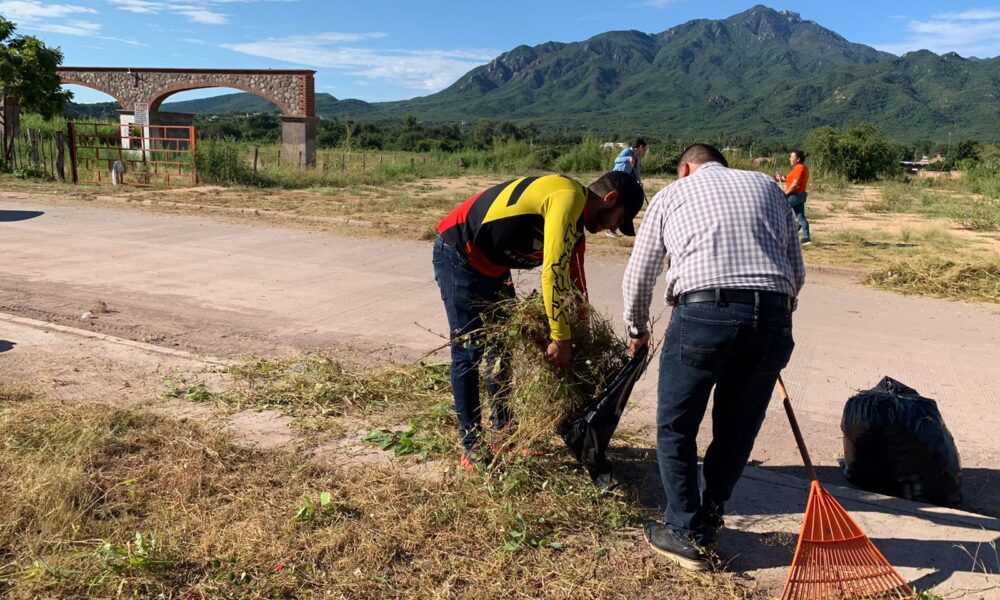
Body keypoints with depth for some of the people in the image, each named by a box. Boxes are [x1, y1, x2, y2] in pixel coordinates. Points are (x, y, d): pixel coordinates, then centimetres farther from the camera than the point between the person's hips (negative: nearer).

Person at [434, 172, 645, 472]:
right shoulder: (568, 198, -23)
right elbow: (553, 272, -29)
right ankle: (471, 447, 4)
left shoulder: (575, 222, 8)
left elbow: (574, 283, 14)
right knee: (469, 351, -6)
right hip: (458, 254, -10)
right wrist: (561, 339, -24)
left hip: (493, 265, 10)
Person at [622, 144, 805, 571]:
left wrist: (637, 331, 37)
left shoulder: (672, 193, 19)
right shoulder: (767, 187, 26)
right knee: (738, 428, 19)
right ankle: (710, 521, 33)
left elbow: (638, 276, 21)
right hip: (773, 318, 4)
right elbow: (797, 272, 21)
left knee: (676, 427, 12)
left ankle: (686, 534, 16)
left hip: (702, 312, -3)